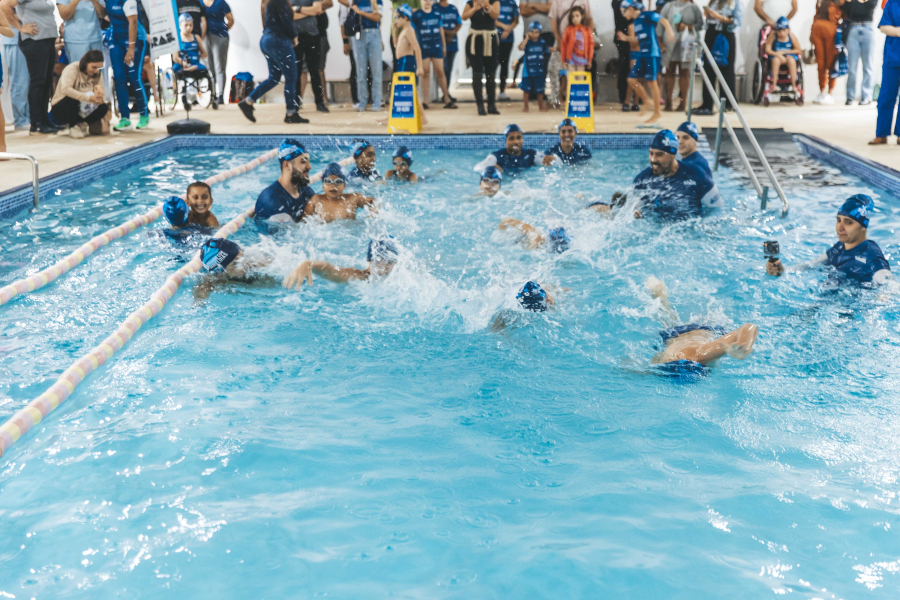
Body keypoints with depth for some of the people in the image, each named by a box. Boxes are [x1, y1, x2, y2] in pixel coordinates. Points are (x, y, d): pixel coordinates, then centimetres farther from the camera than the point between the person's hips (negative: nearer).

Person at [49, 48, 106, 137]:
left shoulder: (97, 75, 1)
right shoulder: (72, 69, -19)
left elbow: (103, 96, -5)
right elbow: (65, 89, -38)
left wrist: (100, 97, -31)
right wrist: (88, 98, -46)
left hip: (81, 111, 5)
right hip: (60, 109, -5)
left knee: (103, 107, -21)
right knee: (72, 98, -38)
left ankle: (81, 125, -1)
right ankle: (72, 126, -15)